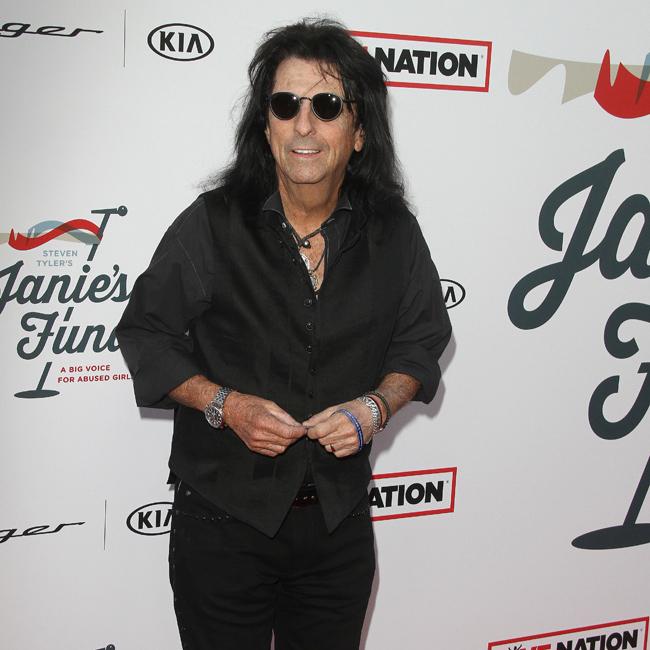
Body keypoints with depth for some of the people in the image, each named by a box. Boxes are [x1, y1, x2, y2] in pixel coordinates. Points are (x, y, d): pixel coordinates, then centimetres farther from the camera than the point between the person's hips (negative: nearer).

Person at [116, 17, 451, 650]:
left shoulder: (393, 232, -5)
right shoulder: (210, 226, -12)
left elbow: (421, 341, 7)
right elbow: (146, 334, -3)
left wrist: (376, 406, -12)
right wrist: (225, 405, -17)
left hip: (340, 520, 3)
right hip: (223, 518, -2)